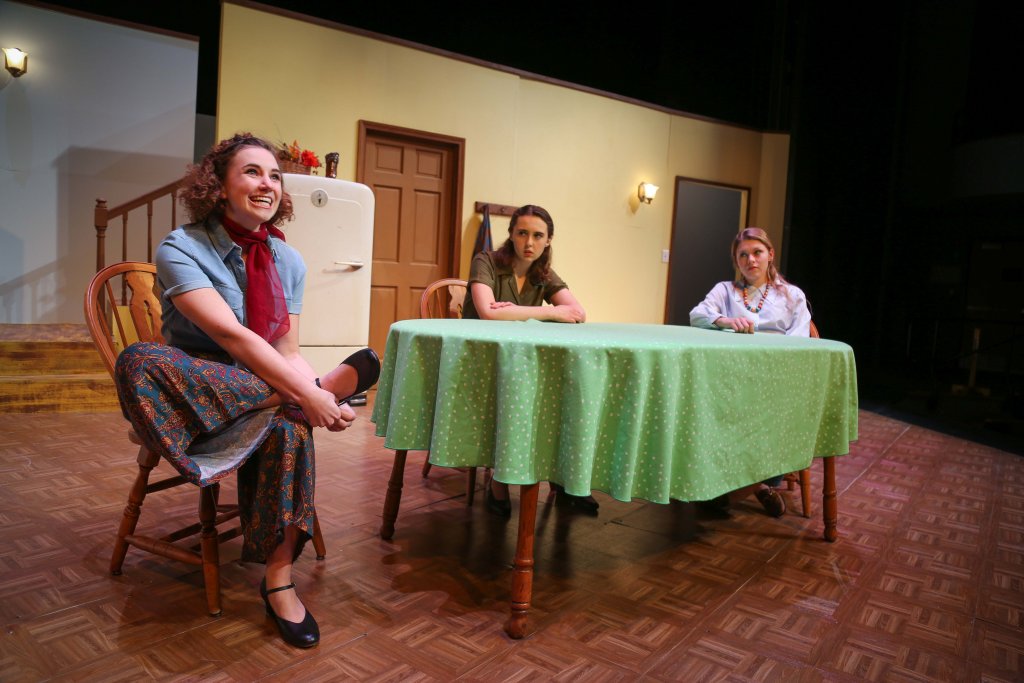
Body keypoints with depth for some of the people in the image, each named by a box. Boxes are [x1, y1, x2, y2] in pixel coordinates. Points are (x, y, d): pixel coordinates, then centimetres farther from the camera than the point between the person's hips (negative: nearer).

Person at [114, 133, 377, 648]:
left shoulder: (287, 261, 6)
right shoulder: (181, 249, -11)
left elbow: (287, 351, 2)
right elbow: (233, 335, -25)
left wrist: (324, 397, -19)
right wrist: (308, 394, -33)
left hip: (261, 396, 3)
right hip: (191, 396, -3)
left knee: (286, 427, -32)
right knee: (140, 360, -34)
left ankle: (279, 581, -19)